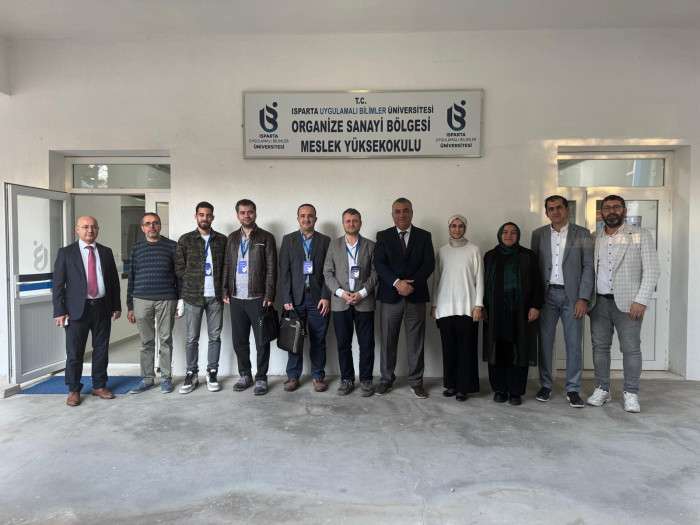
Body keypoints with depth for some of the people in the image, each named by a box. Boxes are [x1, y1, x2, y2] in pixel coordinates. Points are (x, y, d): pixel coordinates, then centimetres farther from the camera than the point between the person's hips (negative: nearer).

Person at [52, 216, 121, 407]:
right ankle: (74, 390, 18)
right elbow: (58, 284, -2)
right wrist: (59, 311, -8)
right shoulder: (66, 253, 1)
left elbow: (114, 281, 12)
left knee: (101, 350, 10)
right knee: (74, 353, 3)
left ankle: (99, 386, 24)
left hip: (102, 308, 3)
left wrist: (116, 306, 7)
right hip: (77, 309, -3)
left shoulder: (106, 252, 9)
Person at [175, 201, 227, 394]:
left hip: (215, 296, 1)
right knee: (191, 338, 5)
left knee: (215, 337, 7)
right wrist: (180, 297, -2)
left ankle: (212, 373, 18)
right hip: (192, 296, -1)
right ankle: (191, 374, 18)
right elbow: (179, 269, 2)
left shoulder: (222, 240, 6)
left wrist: (225, 292, -1)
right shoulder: (185, 240, 3)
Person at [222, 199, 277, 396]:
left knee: (262, 341, 2)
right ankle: (245, 375, 25)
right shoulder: (232, 238, 13)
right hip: (236, 298, 4)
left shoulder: (266, 238, -1)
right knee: (239, 341, 10)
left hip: (258, 298, -4)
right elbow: (227, 266, 14)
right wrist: (226, 291, 5)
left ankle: (261, 378, 14)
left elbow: (271, 269, -5)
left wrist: (269, 296, -11)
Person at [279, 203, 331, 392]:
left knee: (318, 340, 6)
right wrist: (286, 298, -6)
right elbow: (284, 271, 1)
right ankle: (293, 376, 18)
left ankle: (318, 376, 18)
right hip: (295, 298, 0)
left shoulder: (325, 241, 6)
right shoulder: (288, 240, 7)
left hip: (318, 298, 0)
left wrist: (326, 297, -7)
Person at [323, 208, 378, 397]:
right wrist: (340, 292, -10)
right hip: (340, 302, 1)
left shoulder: (370, 246, 6)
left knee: (367, 344, 3)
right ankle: (346, 379, 19)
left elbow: (375, 273, 1)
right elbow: (327, 273, 3)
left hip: (364, 302, 0)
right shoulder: (334, 245, 8)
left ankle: (366, 379, 16)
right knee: (343, 344, 6)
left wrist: (362, 293, -11)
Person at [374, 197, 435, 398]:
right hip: (390, 296, 0)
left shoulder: (424, 236, 8)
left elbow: (429, 264, -1)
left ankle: (416, 381, 18)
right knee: (388, 340, 6)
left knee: (416, 341, 6)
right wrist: (397, 283, -18)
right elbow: (379, 264, -4)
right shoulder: (383, 236, 7)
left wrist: (411, 284, -13)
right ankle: (386, 379, 21)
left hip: (416, 296, 0)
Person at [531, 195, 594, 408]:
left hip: (572, 295, -1)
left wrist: (583, 298, -8)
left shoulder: (582, 234, 3)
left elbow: (588, 267, 0)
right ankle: (545, 386, 18)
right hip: (547, 295, 1)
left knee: (574, 344, 2)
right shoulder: (538, 234, 8)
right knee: (545, 341, 5)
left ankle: (573, 389, 13)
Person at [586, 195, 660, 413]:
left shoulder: (641, 235, 1)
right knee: (600, 346, 7)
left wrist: (641, 300, -12)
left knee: (631, 348, 0)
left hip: (627, 302, -3)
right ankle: (602, 389, 18)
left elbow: (651, 270, -4)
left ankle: (631, 393, 12)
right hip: (599, 302, 3)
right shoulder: (594, 238, 10)